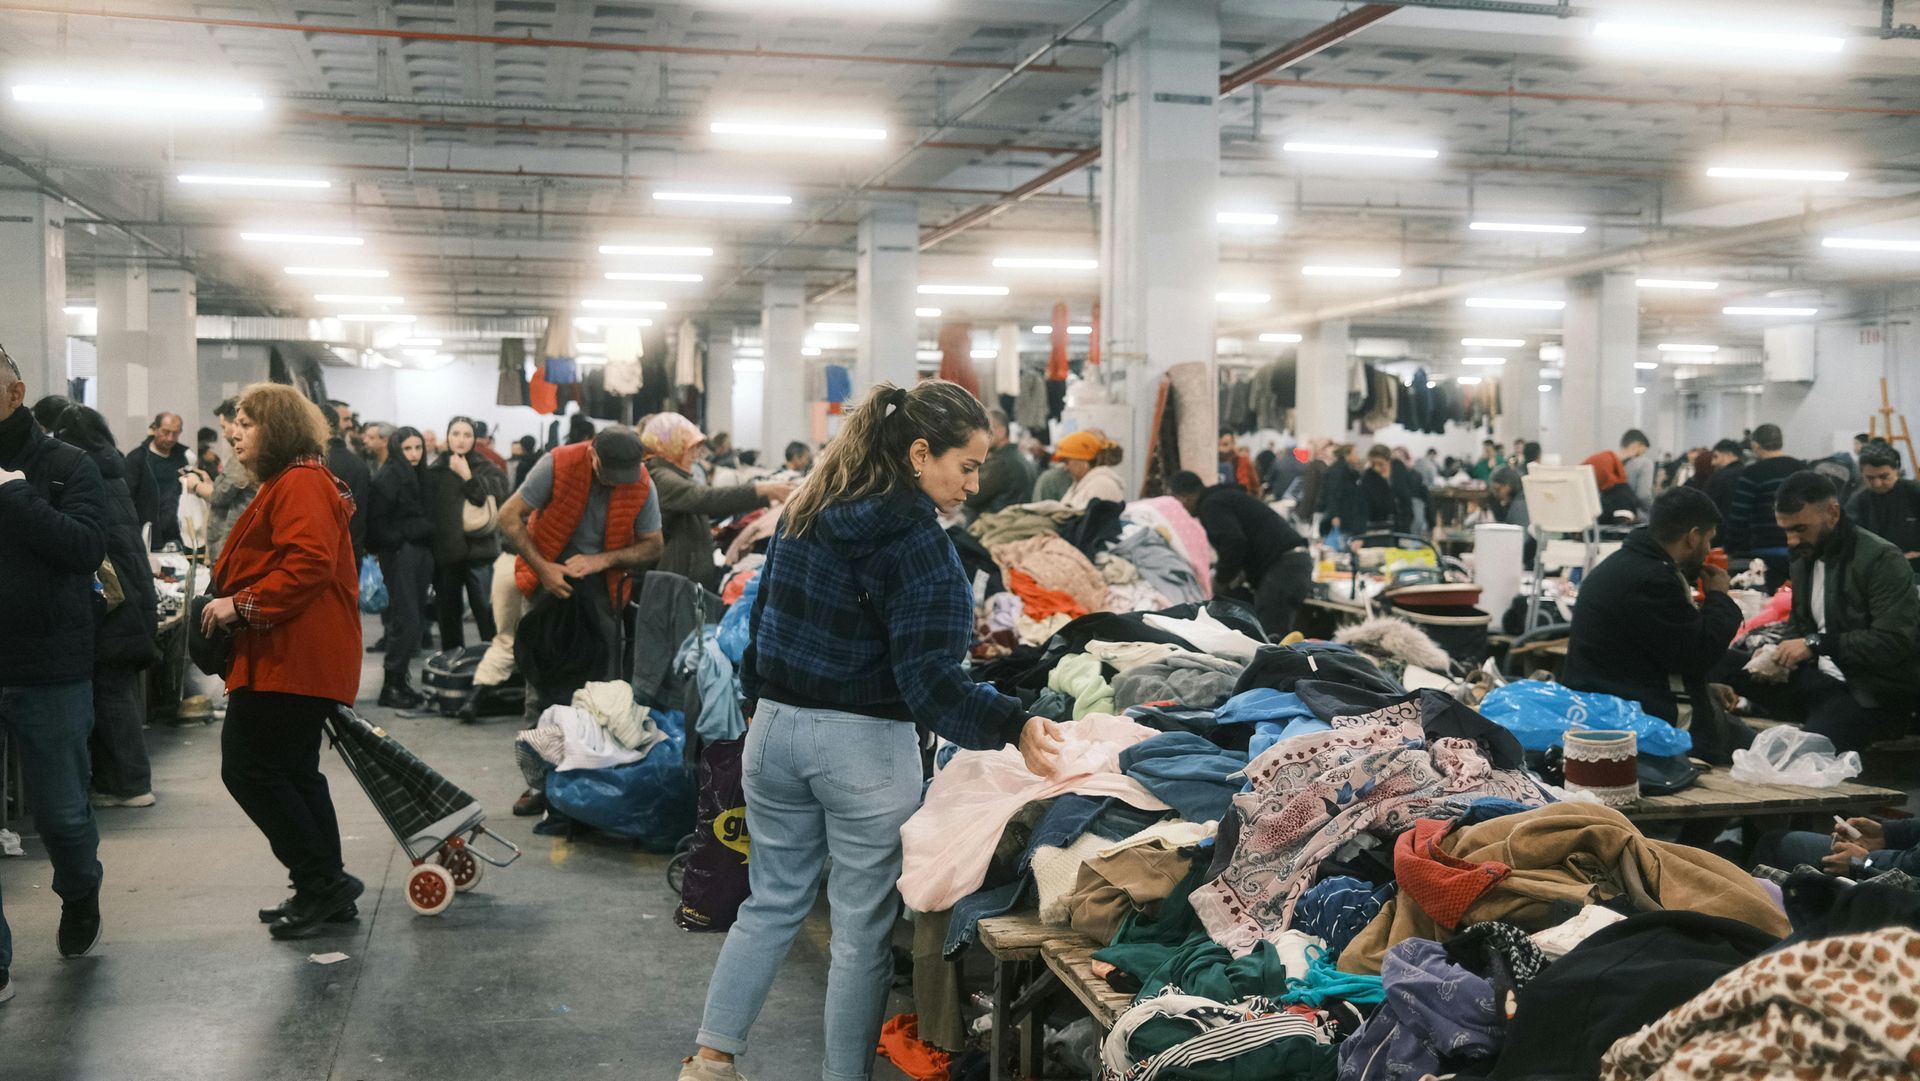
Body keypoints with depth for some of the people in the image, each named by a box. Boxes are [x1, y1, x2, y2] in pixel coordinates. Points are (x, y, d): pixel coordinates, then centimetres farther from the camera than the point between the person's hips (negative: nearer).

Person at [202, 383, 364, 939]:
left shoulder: (300, 484, -13)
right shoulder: (288, 482, 21)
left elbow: (308, 563, -26)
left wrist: (242, 604, -21)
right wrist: (235, 603, 14)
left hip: (292, 659, -11)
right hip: (288, 657, 11)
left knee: (248, 767, -8)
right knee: (293, 772, 14)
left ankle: (322, 882, -2)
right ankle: (323, 889, 19)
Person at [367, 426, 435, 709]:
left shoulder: (420, 476, 16)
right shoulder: (387, 477, -7)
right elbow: (376, 521, -13)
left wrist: (428, 546, 9)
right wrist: (399, 542, -14)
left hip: (420, 552, 8)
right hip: (399, 554, -8)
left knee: (416, 619, 7)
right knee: (406, 619, -11)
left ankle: (401, 679, 14)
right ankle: (391, 686, -5)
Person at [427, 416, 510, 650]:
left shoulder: (486, 469, 2)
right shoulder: (435, 471, 7)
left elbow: (493, 505, -10)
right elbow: (428, 512, 7)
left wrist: (467, 477, -15)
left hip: (479, 552, -3)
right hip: (444, 553, 3)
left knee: (487, 611, -8)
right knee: (448, 613, 10)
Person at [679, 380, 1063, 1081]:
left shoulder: (807, 511, 7)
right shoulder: (912, 536, -17)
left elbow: (764, 618, 16)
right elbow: (928, 677, -24)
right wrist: (1012, 726, -33)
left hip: (776, 731, 7)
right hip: (866, 745, -7)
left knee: (772, 904, 19)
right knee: (863, 929, 6)